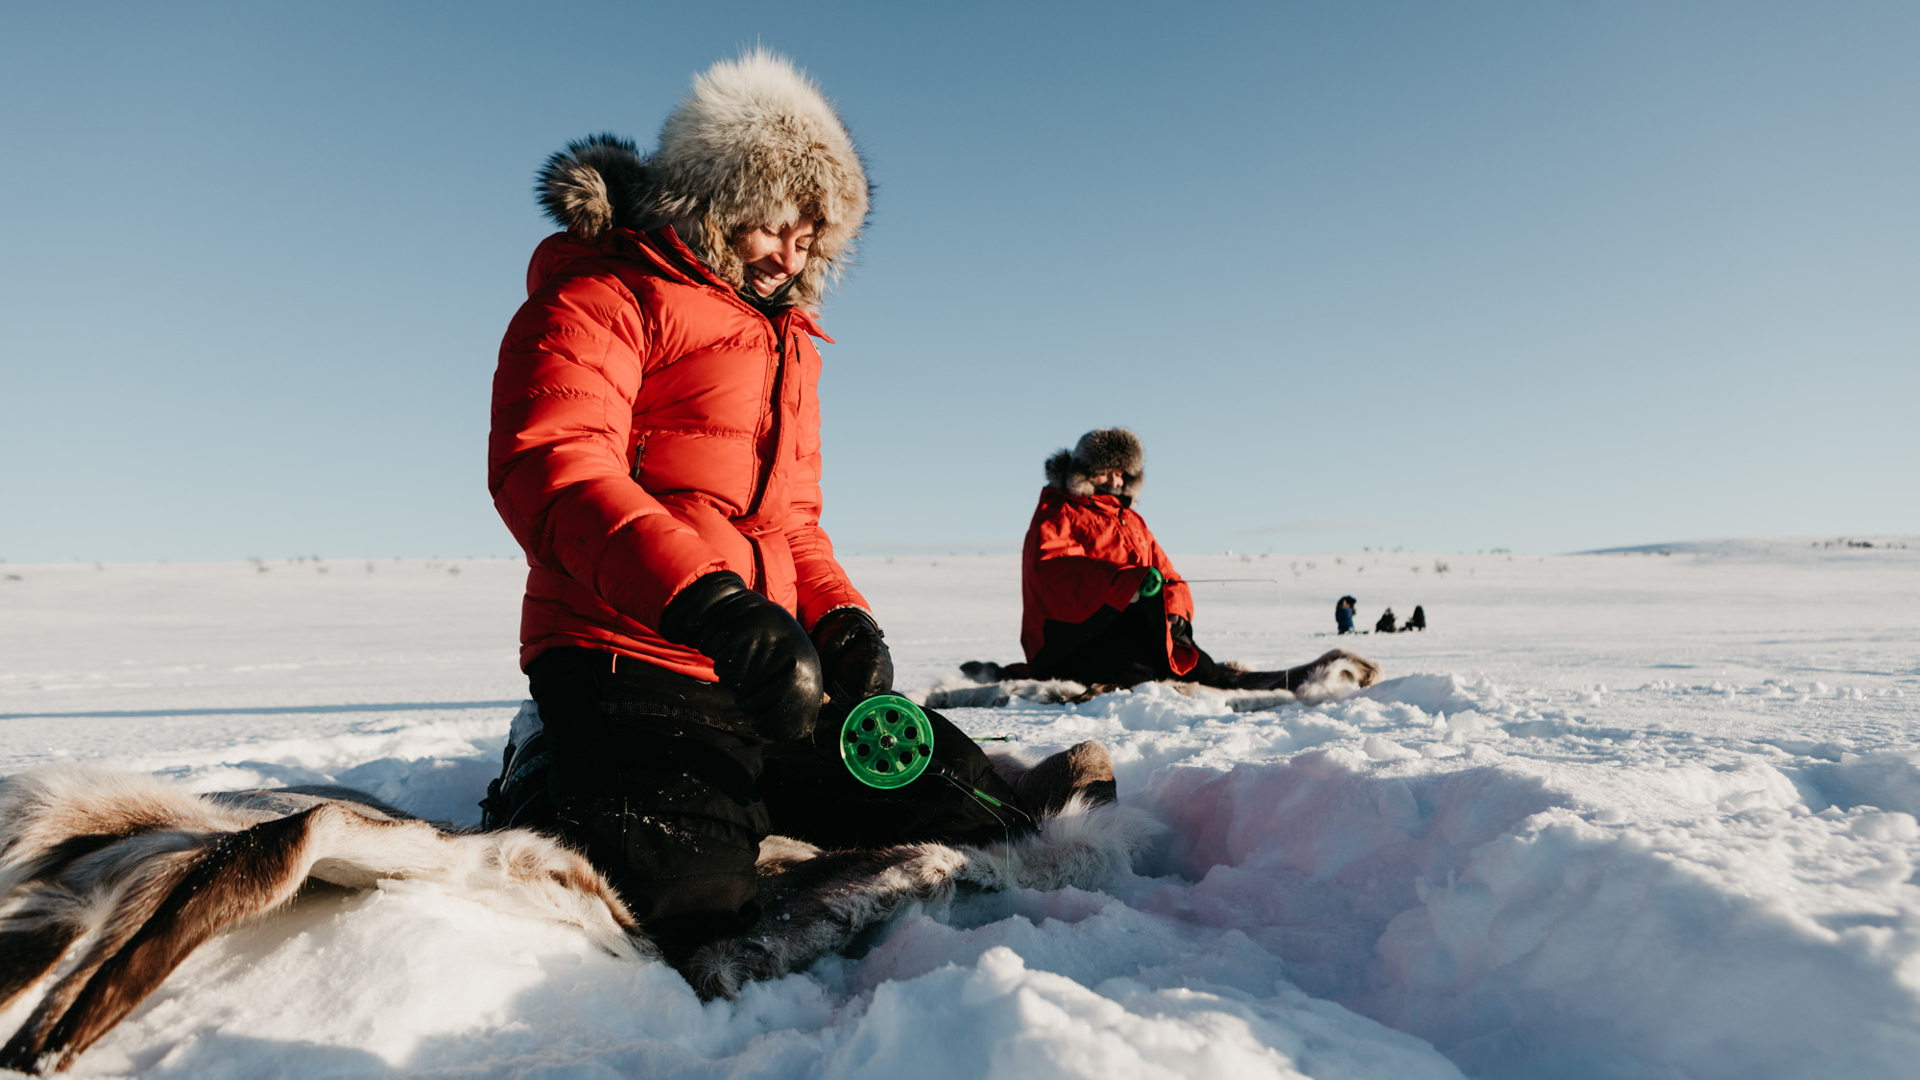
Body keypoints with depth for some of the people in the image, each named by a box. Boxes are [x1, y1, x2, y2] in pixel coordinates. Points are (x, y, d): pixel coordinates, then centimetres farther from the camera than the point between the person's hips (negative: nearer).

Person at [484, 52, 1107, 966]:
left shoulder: (787, 340, 25)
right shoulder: (602, 296, -2)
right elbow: (545, 464, -20)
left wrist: (840, 616, 7)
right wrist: (709, 601, -35)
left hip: (763, 684, 8)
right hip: (630, 670, -7)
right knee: (688, 909, -23)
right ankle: (552, 788, 2)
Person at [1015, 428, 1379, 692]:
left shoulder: (1131, 520, 27)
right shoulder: (1055, 515, 5)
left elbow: (1167, 575, 21)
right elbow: (1052, 570, -15)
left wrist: (1175, 615, -3)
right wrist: (1128, 581, -28)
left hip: (1133, 626, 6)